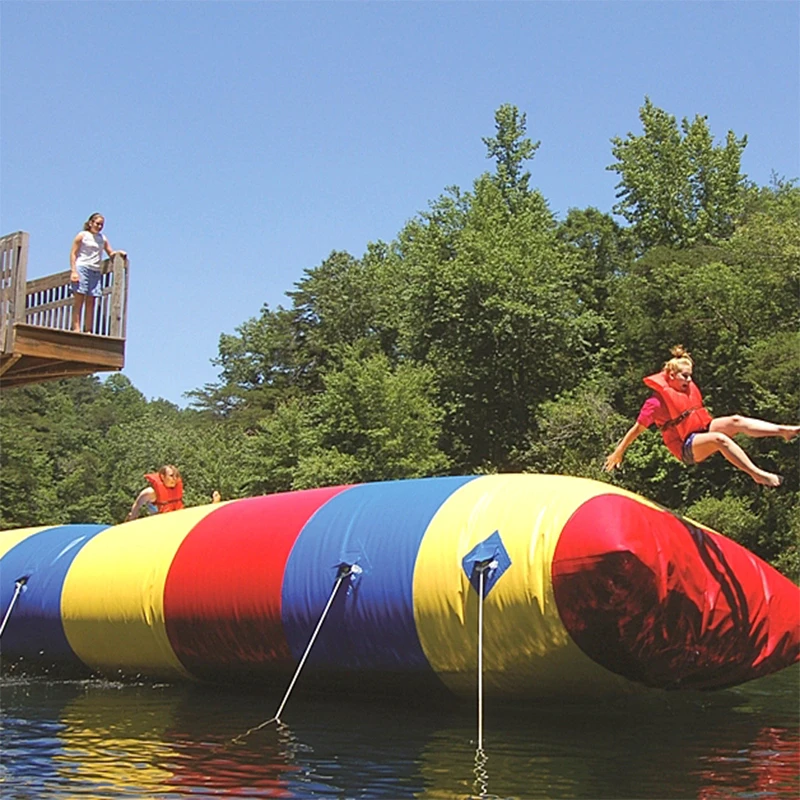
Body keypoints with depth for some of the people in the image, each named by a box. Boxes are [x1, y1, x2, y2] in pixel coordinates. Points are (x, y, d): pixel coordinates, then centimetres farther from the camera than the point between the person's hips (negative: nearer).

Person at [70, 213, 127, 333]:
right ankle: (76, 328, -12)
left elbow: (110, 253, 22)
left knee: (90, 302, 0)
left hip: (96, 272, 5)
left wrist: (119, 253, -1)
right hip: (82, 268, -4)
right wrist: (73, 271, -11)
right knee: (79, 299, -8)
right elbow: (73, 253, -1)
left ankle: (88, 330, -2)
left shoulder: (103, 238, 18)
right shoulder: (82, 235, 4)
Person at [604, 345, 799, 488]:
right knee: (720, 439, -34)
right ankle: (758, 474, -41)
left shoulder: (690, 389, 10)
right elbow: (637, 429, -11)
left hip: (703, 429, 8)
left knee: (736, 421, -16)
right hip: (687, 447, -8)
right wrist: (618, 452, -10)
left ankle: (784, 431, -28)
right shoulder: (657, 401, -13)